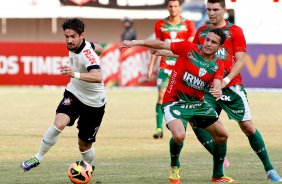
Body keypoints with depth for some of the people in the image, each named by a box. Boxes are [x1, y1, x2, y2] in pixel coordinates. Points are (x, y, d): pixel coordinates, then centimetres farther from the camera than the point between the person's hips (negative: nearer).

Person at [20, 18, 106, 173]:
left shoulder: (87, 54, -28)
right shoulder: (73, 47, -6)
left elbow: (98, 77, -48)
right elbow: (95, 47, 18)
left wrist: (76, 74, -62)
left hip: (94, 103, -4)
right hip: (74, 94, 4)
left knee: (85, 145, 7)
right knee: (59, 123, -26)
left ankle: (89, 167, 39)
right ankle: (38, 158, -13)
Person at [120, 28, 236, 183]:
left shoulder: (218, 65, -1)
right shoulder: (189, 48, -11)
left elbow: (217, 85, -15)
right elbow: (161, 44, -10)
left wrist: (218, 92, -40)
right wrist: (135, 43, -17)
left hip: (197, 103, 5)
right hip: (174, 102, -5)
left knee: (222, 135, 6)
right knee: (179, 135, -30)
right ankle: (174, 167, 2)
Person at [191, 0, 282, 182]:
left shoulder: (235, 31, 0)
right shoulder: (201, 31, 11)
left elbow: (240, 61, -6)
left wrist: (227, 79, -20)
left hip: (231, 86, -3)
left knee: (248, 126, -4)